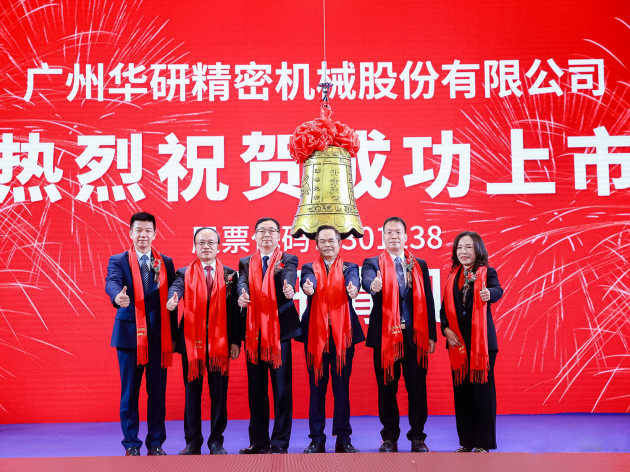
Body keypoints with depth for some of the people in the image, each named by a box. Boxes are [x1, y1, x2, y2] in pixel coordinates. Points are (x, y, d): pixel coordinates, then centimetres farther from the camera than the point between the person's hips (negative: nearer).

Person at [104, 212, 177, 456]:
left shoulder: (166, 263, 10)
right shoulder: (118, 261, 4)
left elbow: (172, 300, 7)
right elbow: (111, 282, -17)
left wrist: (173, 335, 2)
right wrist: (118, 297, -41)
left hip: (159, 334, 2)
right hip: (129, 333, -1)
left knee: (157, 391, 5)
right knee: (129, 391, 4)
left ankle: (156, 443, 15)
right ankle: (131, 444, 14)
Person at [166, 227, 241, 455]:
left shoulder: (230, 275, 7)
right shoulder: (184, 273, 7)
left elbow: (234, 310, 3)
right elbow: (176, 287, -15)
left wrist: (236, 340, -4)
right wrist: (172, 300, -39)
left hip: (220, 341, 0)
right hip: (192, 340, 0)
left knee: (219, 393, 4)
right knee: (192, 393, 6)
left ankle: (216, 441, 14)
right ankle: (193, 442, 15)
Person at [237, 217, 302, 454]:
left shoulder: (288, 260, 6)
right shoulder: (246, 262, 14)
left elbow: (289, 276, -17)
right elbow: (242, 283, -5)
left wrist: (289, 288, -40)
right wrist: (242, 295, -29)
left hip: (279, 329, -3)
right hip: (254, 331, 3)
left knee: (282, 387, -2)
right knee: (255, 388, 8)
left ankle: (280, 442, 5)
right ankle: (258, 441, 18)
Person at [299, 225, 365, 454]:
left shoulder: (349, 268, 11)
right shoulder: (310, 268, 11)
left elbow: (353, 279, -13)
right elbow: (307, 280, -13)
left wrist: (353, 288, -37)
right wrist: (307, 286, -38)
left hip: (343, 333, 0)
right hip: (315, 333, 0)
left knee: (342, 386, 2)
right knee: (317, 386, 3)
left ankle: (343, 438, 9)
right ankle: (317, 439, 9)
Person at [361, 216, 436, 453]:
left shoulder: (419, 265, 13)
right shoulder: (373, 263, 6)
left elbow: (427, 301, 10)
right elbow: (367, 279, -18)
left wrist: (431, 335, 4)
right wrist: (373, 285, -43)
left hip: (415, 334, 1)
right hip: (385, 334, -1)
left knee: (417, 387, 3)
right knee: (387, 387, 5)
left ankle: (417, 436, 14)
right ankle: (390, 437, 17)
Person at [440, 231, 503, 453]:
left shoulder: (487, 272, -1)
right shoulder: (453, 276, 12)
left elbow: (497, 291, -21)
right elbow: (444, 307, 10)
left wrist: (489, 293, -44)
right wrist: (446, 329, -6)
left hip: (481, 340, -4)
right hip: (457, 341, 4)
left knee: (482, 389, -2)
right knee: (461, 390, 7)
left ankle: (483, 443, 6)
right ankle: (466, 441, 16)